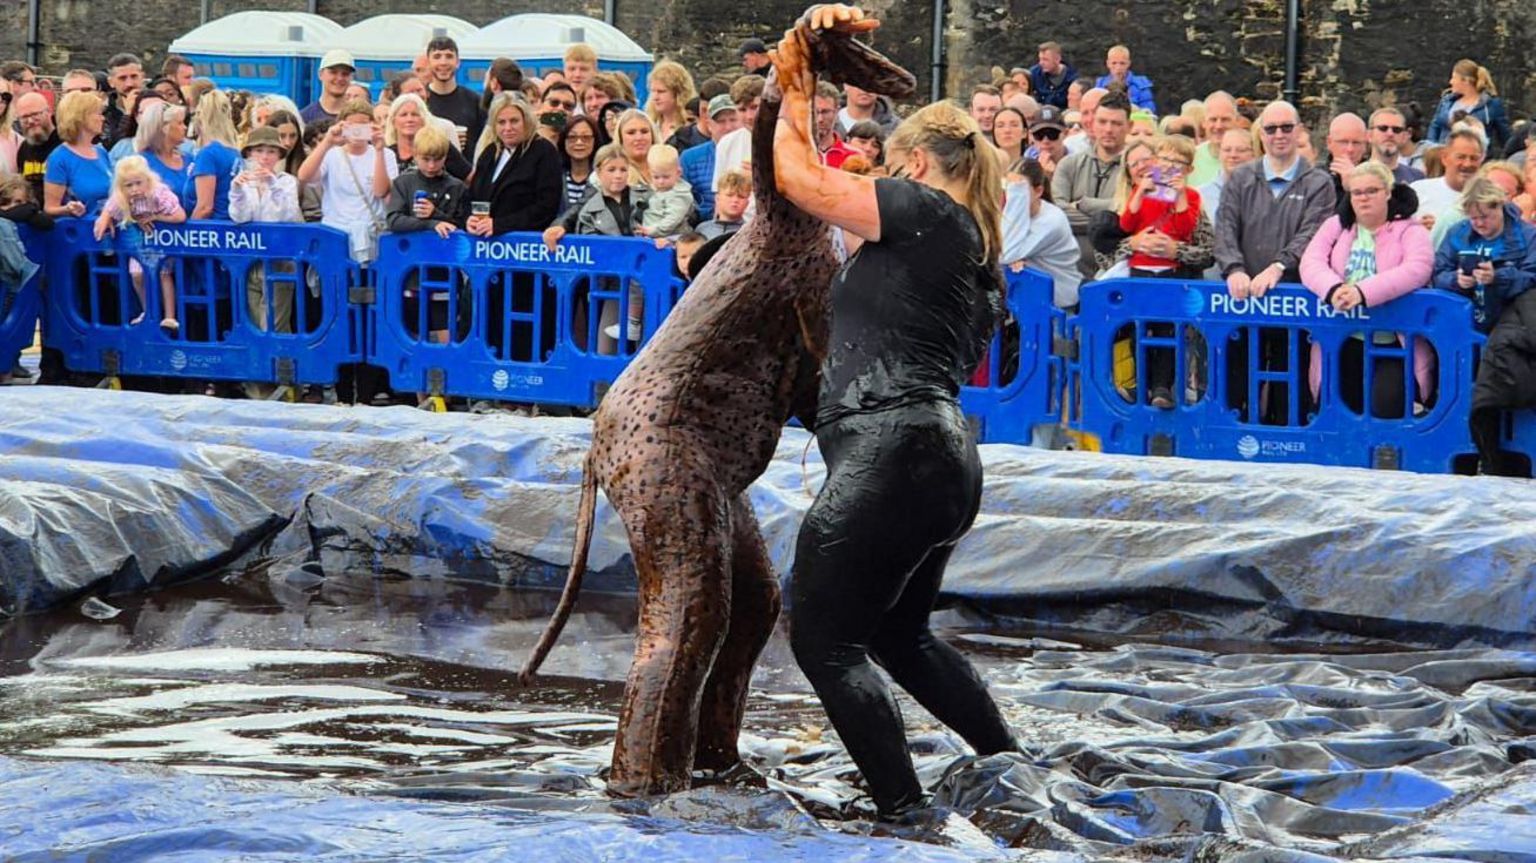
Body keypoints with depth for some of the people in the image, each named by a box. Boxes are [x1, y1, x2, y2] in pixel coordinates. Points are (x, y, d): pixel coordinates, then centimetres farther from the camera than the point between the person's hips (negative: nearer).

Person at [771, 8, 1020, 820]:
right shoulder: (976, 252, 22)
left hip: (890, 453, -10)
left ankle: (906, 813, -7)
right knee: (900, 634, 25)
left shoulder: (925, 211, -4)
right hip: (944, 457, 10)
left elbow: (799, 180, -8)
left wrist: (795, 96, 9)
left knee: (824, 637, -3)